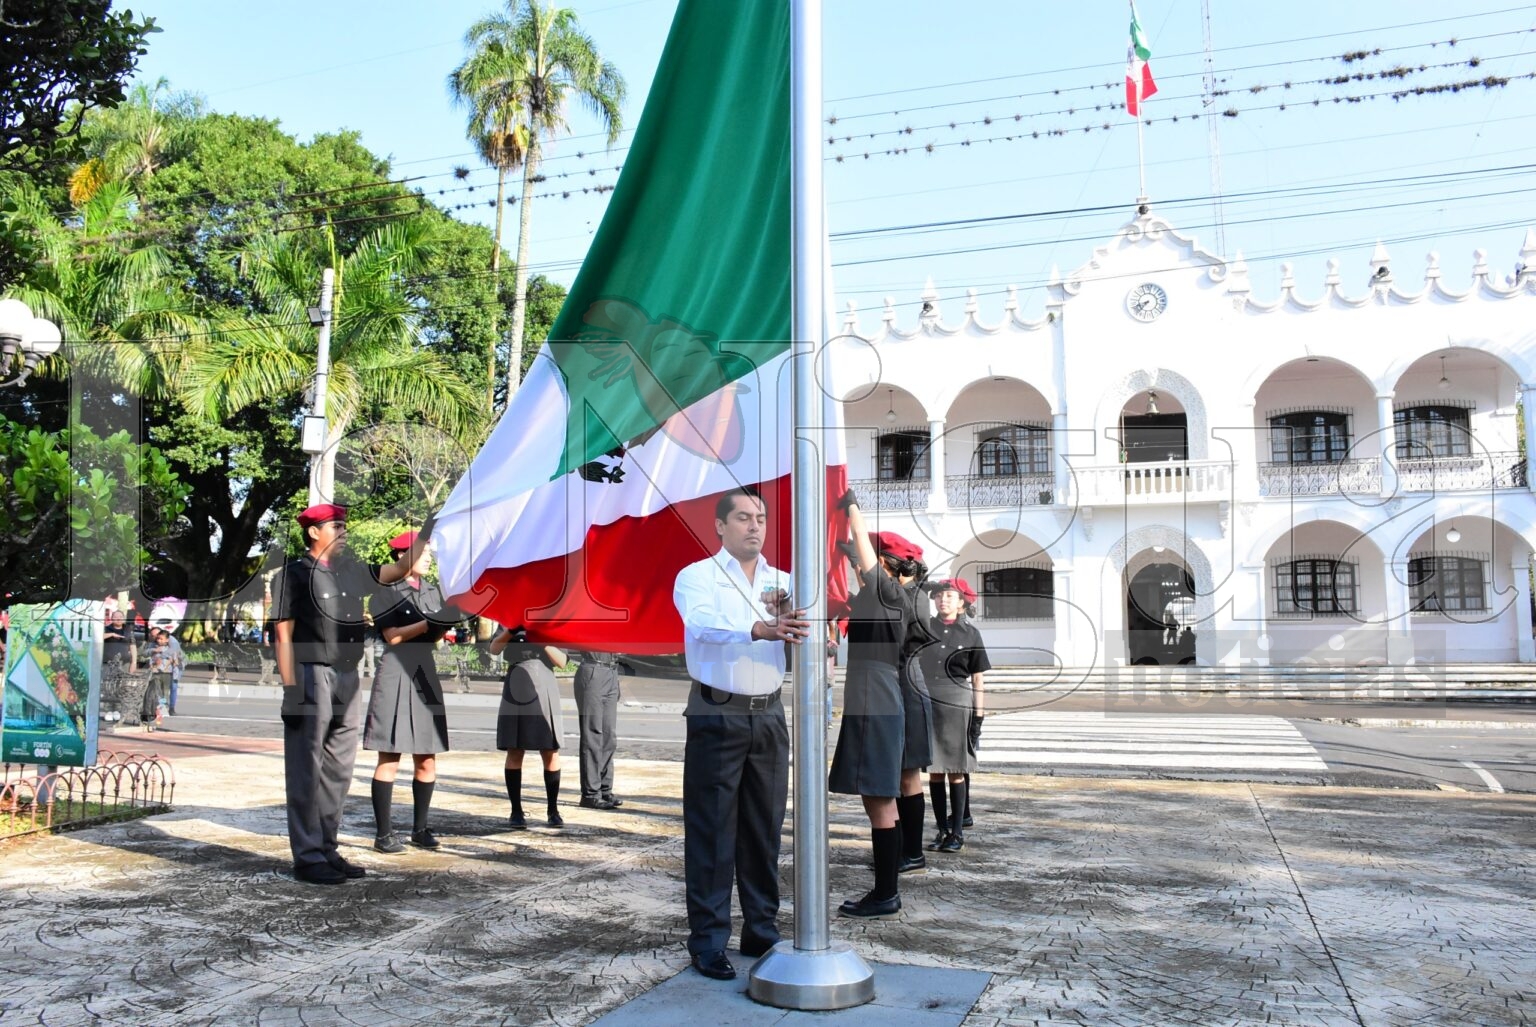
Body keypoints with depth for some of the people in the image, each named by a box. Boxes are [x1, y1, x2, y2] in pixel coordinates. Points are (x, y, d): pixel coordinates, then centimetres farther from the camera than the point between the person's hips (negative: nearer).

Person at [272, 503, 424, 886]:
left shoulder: (351, 571, 13)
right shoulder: (295, 573, -4)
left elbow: (396, 570, 19)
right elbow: (284, 636, -8)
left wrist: (424, 534, 11)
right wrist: (290, 689, -15)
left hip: (347, 679, 7)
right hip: (312, 678, -7)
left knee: (337, 773, 11)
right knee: (307, 774, -2)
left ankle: (327, 850, 20)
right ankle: (308, 857, 4)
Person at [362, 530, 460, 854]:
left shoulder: (431, 591, 16)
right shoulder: (386, 591, -3)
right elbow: (393, 636, -12)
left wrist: (449, 621, -3)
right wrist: (430, 622, -17)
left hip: (425, 676, 6)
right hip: (396, 675, -6)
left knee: (427, 761, 7)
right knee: (389, 760, -3)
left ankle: (420, 828, 17)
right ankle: (383, 833, 3)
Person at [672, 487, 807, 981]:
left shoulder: (782, 583, 12)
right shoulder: (697, 576, -2)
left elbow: (803, 632, -6)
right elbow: (704, 625, -24)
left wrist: (794, 626, -30)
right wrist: (760, 629, -41)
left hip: (769, 716, 5)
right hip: (717, 715, -4)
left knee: (765, 829, 11)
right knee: (712, 831, -1)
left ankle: (761, 932, 23)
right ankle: (708, 941, 8)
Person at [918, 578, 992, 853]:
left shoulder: (970, 633, 2)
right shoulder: (924, 628, 7)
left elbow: (978, 679, 3)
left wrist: (979, 716, -1)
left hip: (958, 707, -2)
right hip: (927, 705, 2)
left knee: (956, 771, 2)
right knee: (934, 771, 5)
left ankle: (957, 832, 9)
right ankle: (942, 829, 13)